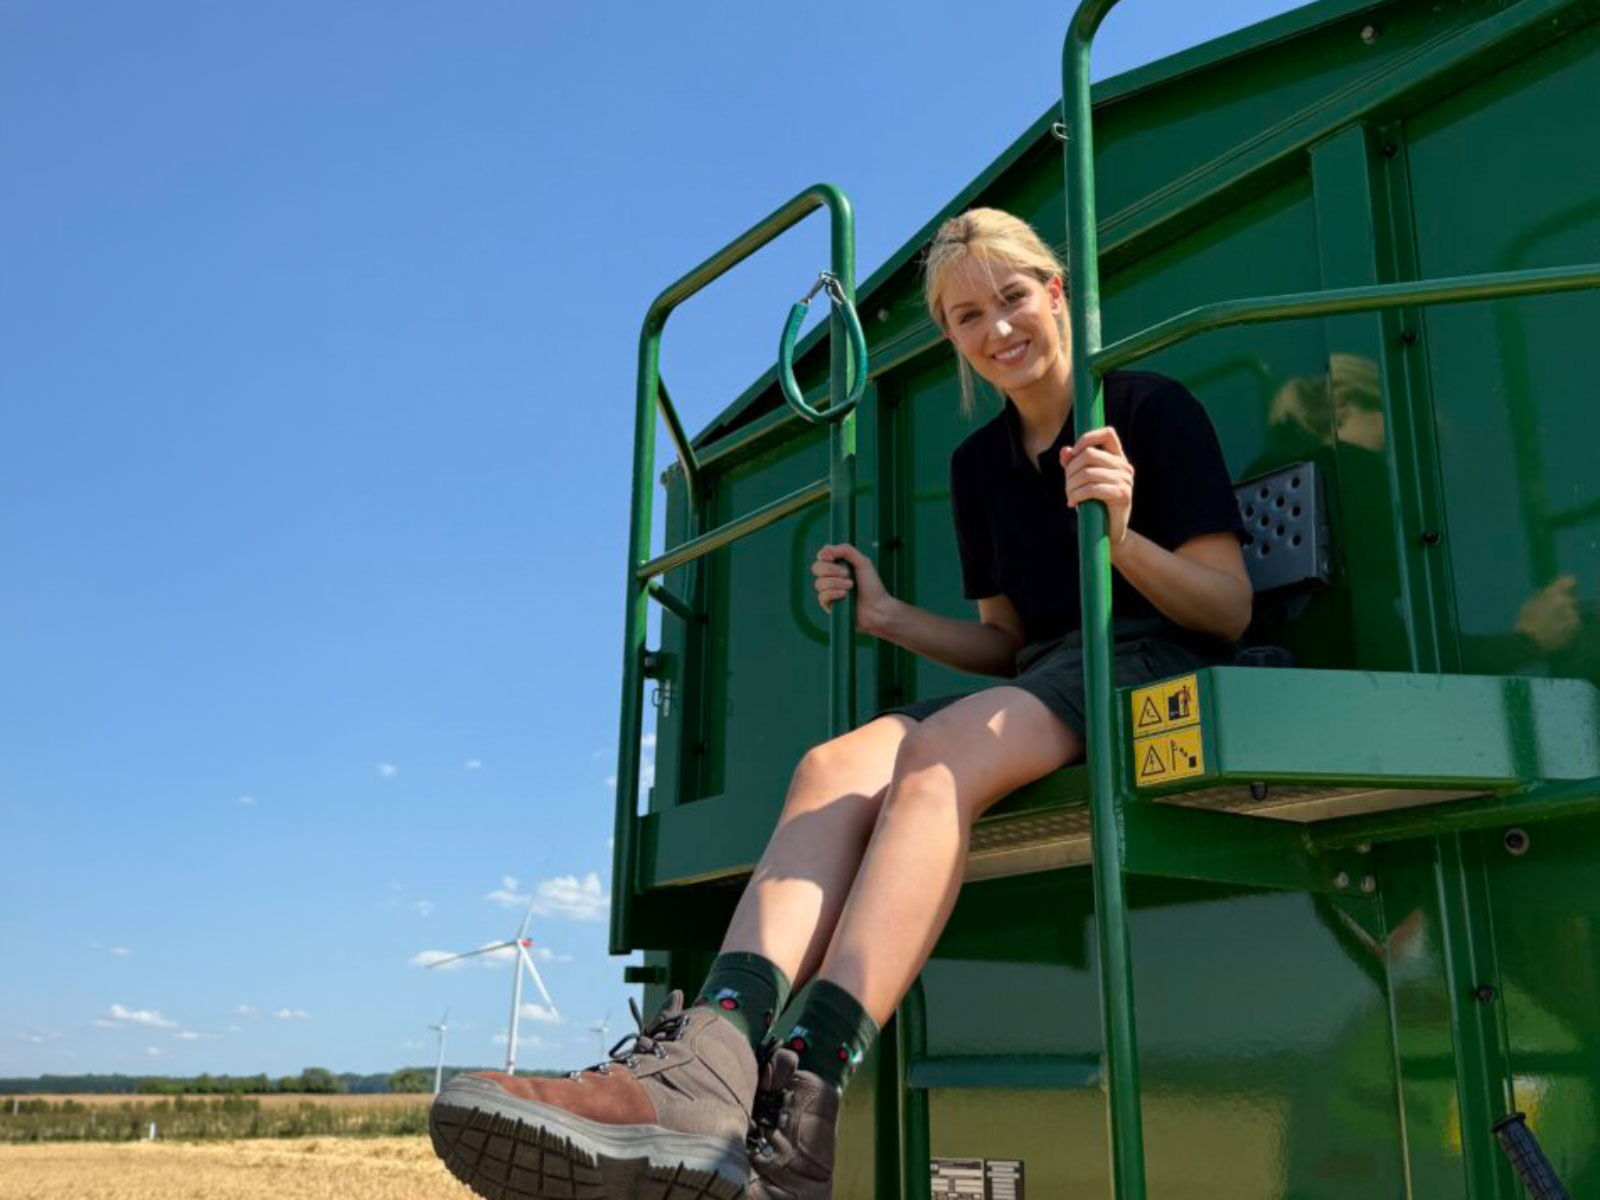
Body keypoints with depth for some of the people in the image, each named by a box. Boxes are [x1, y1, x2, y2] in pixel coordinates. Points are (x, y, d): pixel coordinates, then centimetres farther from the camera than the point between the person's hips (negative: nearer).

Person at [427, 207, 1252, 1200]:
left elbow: (1230, 610, -4)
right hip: (1037, 681, 6)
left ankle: (794, 1115, -49)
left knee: (937, 757, -35)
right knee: (836, 765, -24)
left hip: (1152, 671, -6)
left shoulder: (1156, 410, 2)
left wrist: (1122, 536, -22)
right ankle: (703, 1059, -47)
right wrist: (890, 618, 4)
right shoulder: (978, 464, 19)